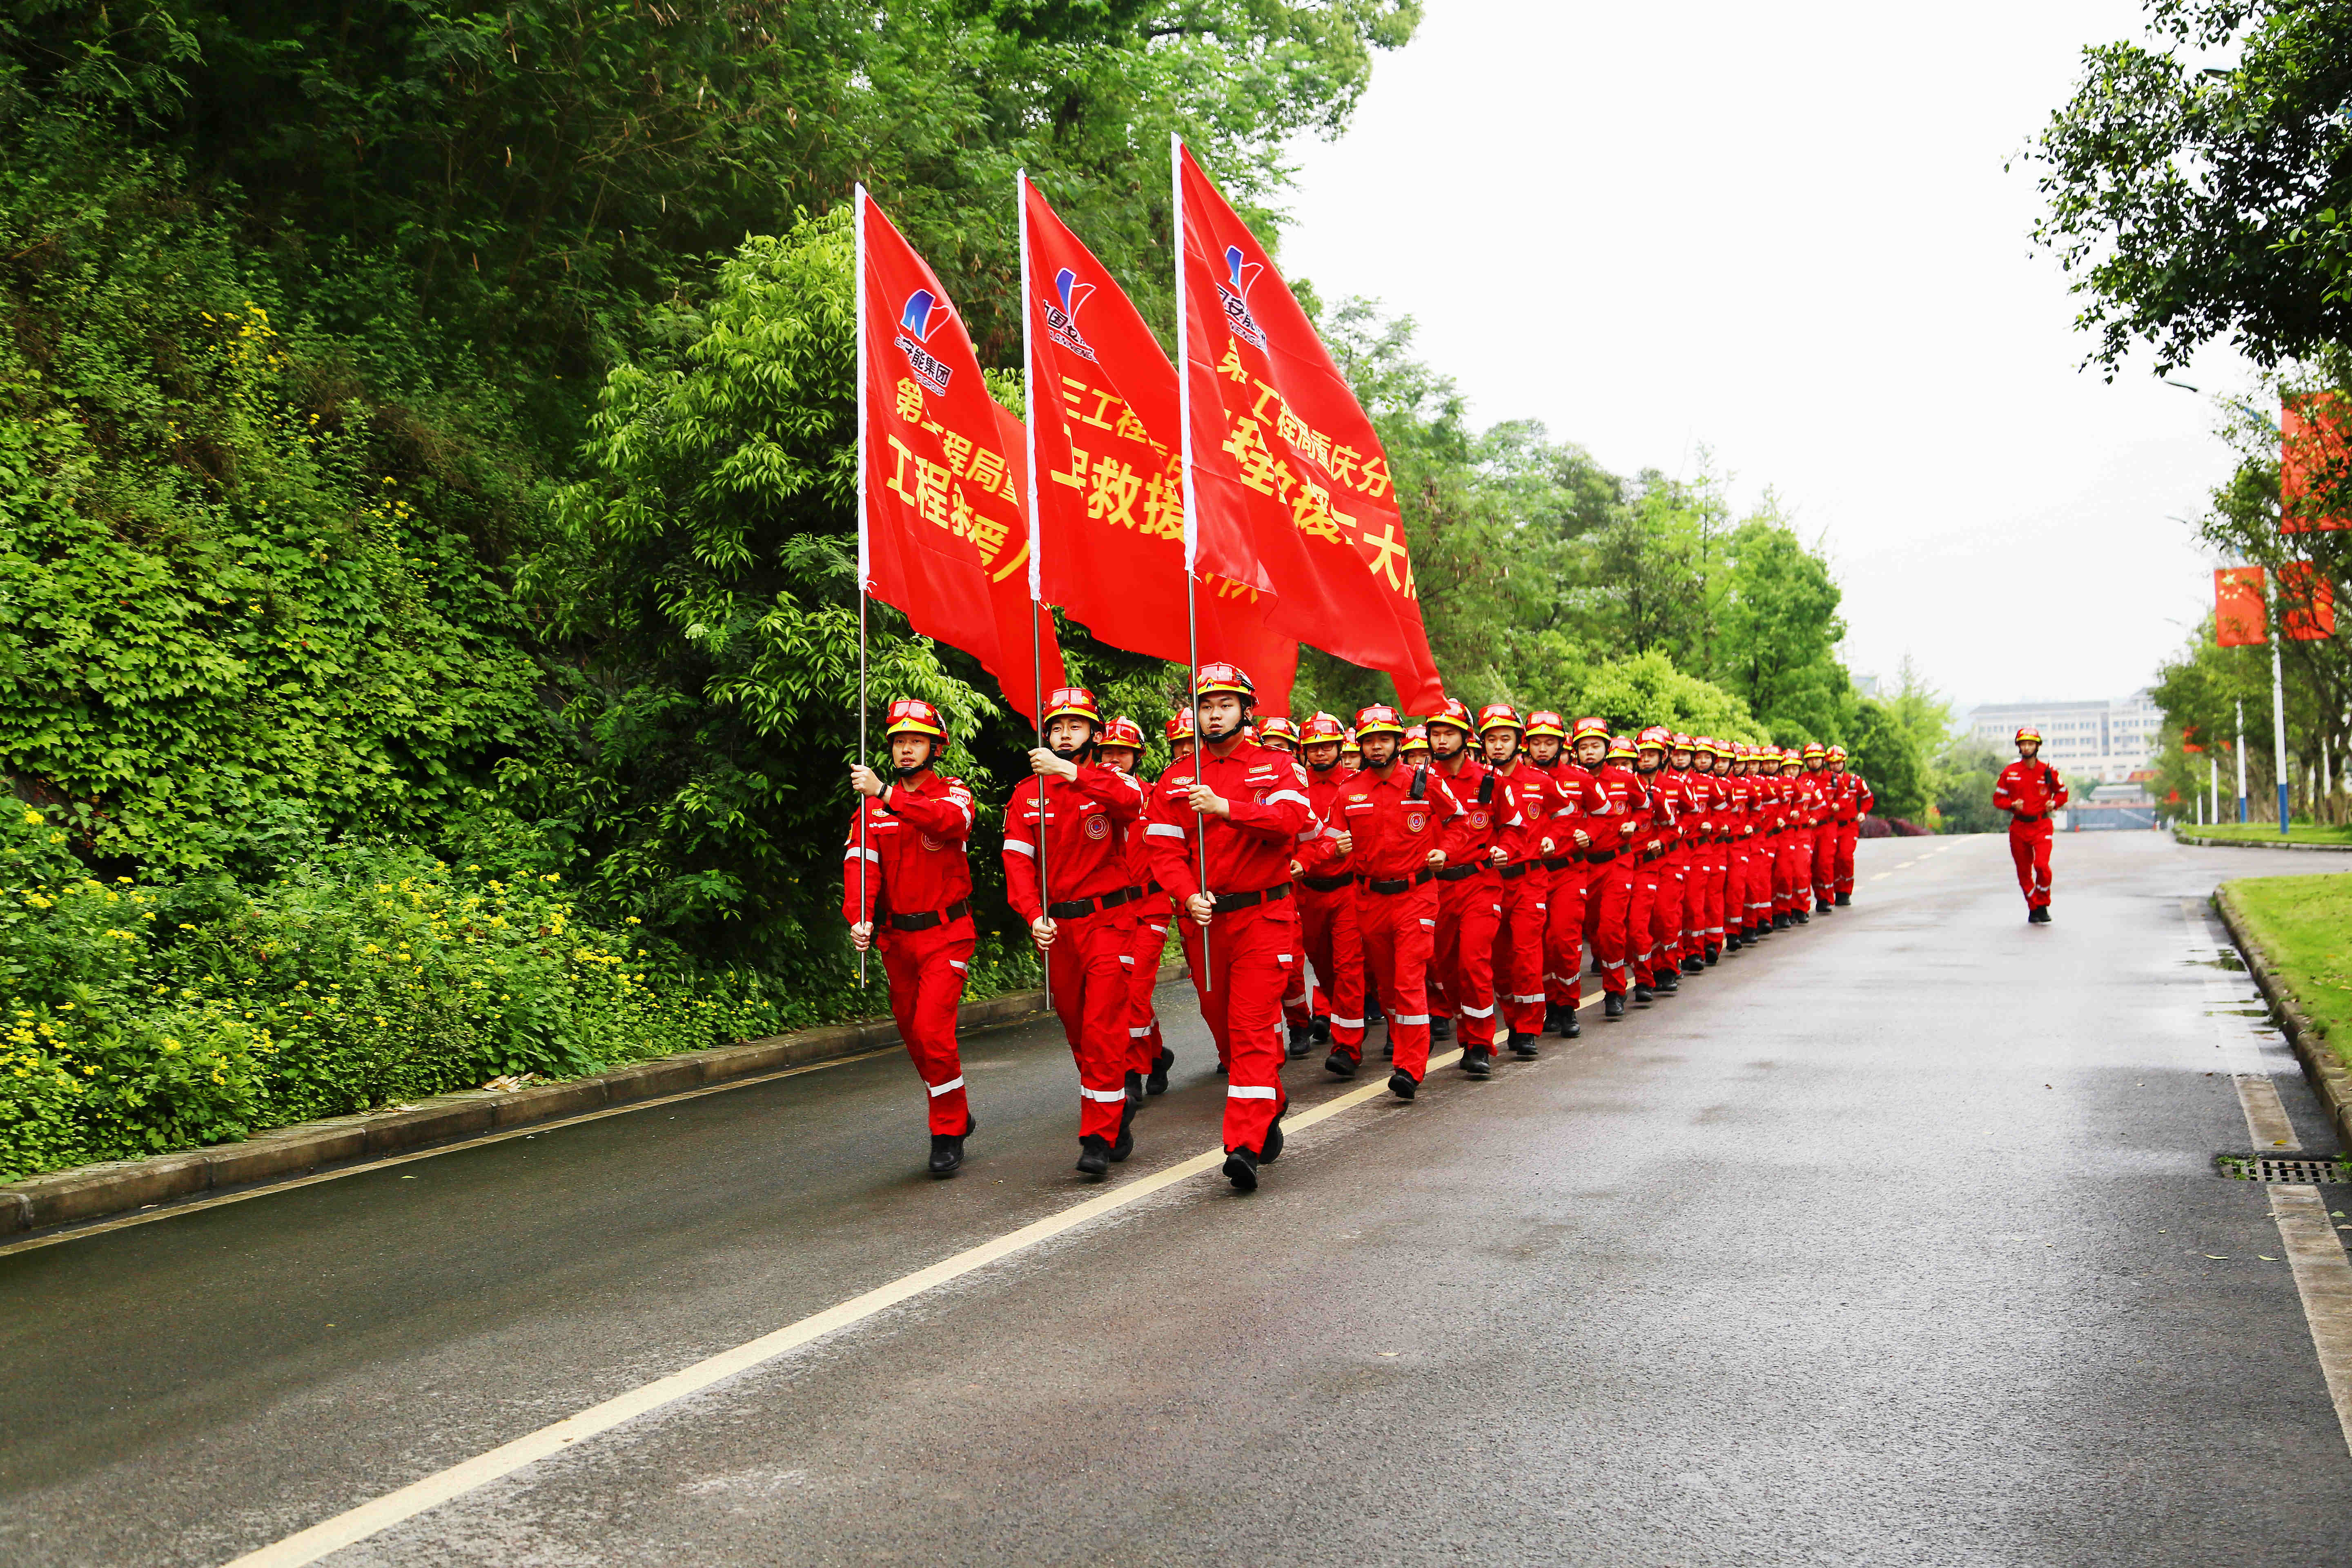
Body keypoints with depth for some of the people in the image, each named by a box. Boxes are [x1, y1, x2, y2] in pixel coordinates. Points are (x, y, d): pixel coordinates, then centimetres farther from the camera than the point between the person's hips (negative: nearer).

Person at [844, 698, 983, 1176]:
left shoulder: (953, 793, -2)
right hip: (897, 937, 4)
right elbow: (861, 863, -6)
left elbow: (948, 820, -28)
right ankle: (957, 1115, 33)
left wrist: (887, 794, -40)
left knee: (934, 1032, -15)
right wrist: (859, 919, -24)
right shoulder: (872, 805, 7)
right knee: (914, 1036, 13)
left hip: (945, 934, -4)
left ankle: (948, 1134, 0)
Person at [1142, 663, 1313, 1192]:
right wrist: (1189, 896, -17)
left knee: (1253, 1028, -11)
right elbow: (1164, 851, 0)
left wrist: (1226, 807, -28)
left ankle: (1245, 1145, -14)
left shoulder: (1276, 767, 2)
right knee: (1223, 1025, 14)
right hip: (1205, 920, 4)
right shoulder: (1174, 781, 8)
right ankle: (1269, 1107, 39)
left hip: (1264, 915, -4)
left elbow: (1291, 820, -17)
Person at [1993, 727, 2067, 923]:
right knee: (2024, 872, 6)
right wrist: (2012, 805, -11)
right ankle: (2033, 909, 23)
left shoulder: (2048, 772, 0)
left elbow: (2062, 792, 15)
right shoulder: (2010, 772, 1)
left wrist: (2054, 803, -5)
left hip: (2041, 826, -2)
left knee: (2042, 865, -19)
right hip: (2019, 827, 2)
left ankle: (2043, 907, 1)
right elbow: (1998, 798, 8)